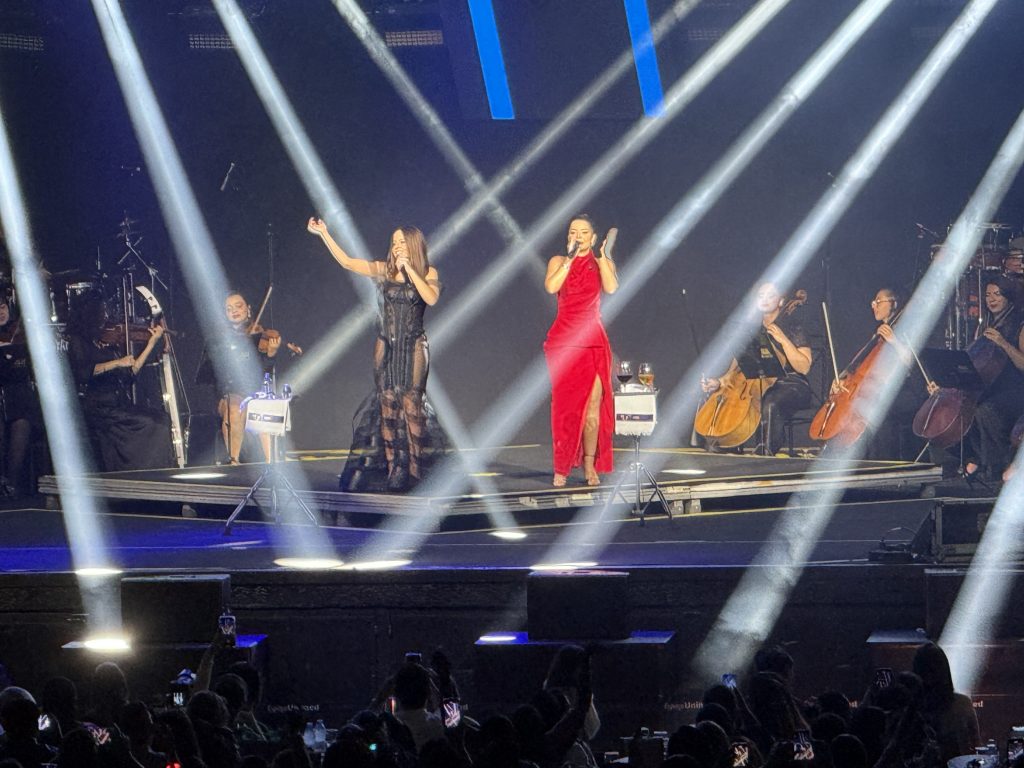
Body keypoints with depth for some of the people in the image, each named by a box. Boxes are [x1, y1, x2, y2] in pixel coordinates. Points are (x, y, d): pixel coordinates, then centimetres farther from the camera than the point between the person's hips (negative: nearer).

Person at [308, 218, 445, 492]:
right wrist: (323, 234, -8)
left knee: (411, 404, -9)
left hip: (413, 347, -2)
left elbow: (431, 298, -16)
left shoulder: (427, 273, 2)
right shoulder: (384, 270, 6)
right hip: (386, 345, 2)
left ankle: (413, 467, -6)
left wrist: (409, 269, -14)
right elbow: (347, 262, -1)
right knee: (387, 405, -1)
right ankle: (391, 466, 2)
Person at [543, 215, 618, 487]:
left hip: (593, 341, 0)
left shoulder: (602, 262, 10)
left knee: (593, 403, -7)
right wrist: (570, 258, -10)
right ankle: (561, 468, 0)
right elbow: (551, 287, -11)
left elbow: (611, 288, -10)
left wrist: (603, 255, -8)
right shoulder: (558, 262, 10)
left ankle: (590, 465, -4)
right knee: (564, 404, -3)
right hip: (563, 340, 0)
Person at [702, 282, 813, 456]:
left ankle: (767, 452, -37)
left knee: (770, 404, -39)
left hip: (792, 385, -5)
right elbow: (736, 369, 14)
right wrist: (720, 382, -5)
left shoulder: (792, 328, -1)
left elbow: (804, 368, -12)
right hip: (760, 385, 5)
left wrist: (783, 340, -18)